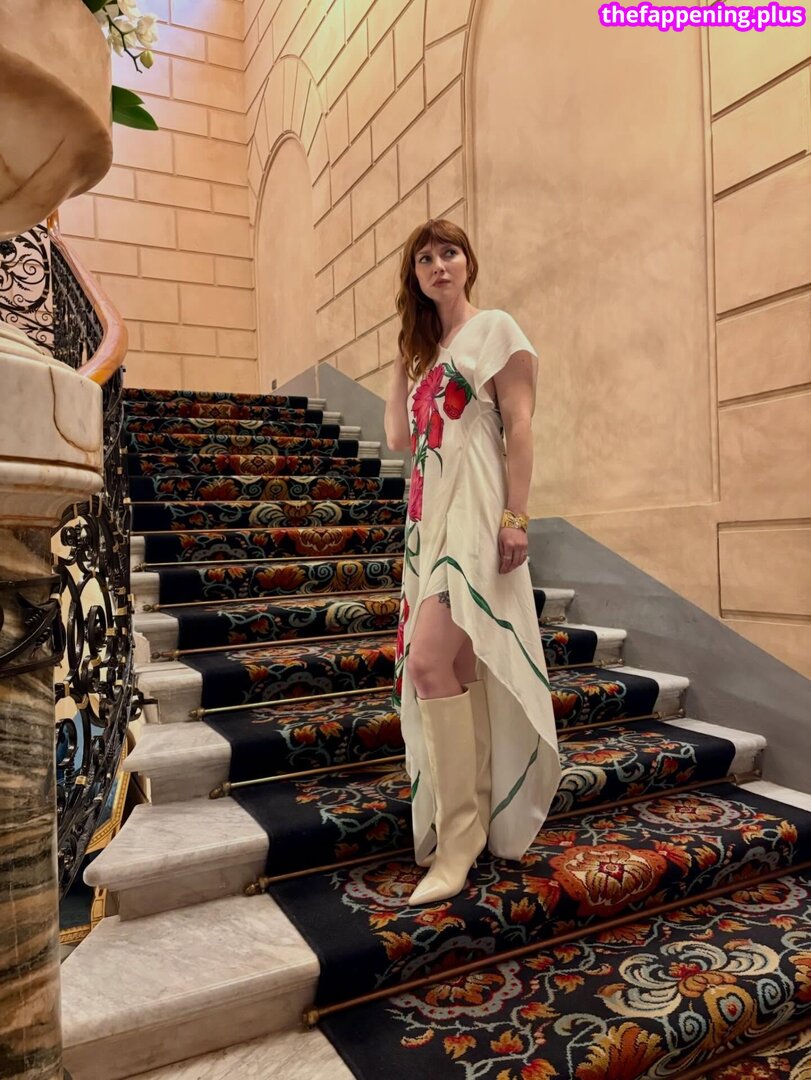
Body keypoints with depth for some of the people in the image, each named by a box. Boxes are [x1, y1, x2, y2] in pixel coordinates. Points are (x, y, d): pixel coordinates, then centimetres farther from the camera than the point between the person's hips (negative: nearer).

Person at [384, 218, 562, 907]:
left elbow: (519, 427, -7)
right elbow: (399, 436, 17)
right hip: (428, 512, 7)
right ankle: (482, 817, 16)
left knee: (430, 661, -20)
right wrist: (402, 362, 21)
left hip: (474, 508, -7)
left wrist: (516, 517, -16)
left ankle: (460, 831, -9)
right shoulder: (425, 349, 25)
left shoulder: (495, 329, 4)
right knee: (458, 668, 6)